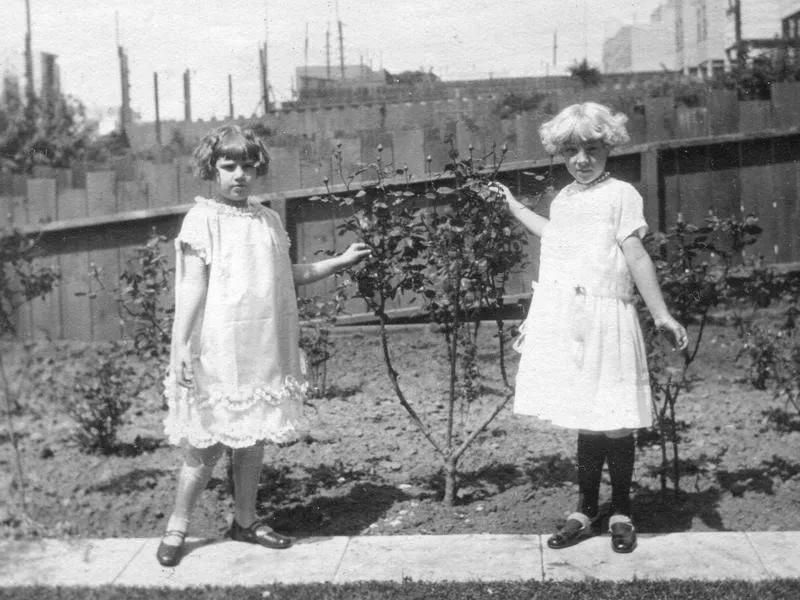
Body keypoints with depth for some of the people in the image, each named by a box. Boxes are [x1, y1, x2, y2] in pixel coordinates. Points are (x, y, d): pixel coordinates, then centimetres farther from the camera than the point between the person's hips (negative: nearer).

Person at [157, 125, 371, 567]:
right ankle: (176, 527, 15)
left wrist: (339, 262, 16)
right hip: (219, 352, -5)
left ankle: (245, 519, 26)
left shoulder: (268, 219, 12)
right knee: (209, 443, 0)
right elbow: (192, 285, -11)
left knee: (253, 435, 11)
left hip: (264, 350, 6)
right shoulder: (202, 219, -5)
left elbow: (287, 276, 18)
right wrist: (181, 343, -17)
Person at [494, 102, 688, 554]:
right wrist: (514, 207, 40)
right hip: (563, 321, 5)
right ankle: (587, 511, 21)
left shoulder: (621, 194, -3)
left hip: (603, 321, -5)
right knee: (586, 422, 11)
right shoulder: (562, 199, 16)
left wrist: (661, 313, -13)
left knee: (613, 423, -1)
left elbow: (636, 254, -7)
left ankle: (622, 513, 17)